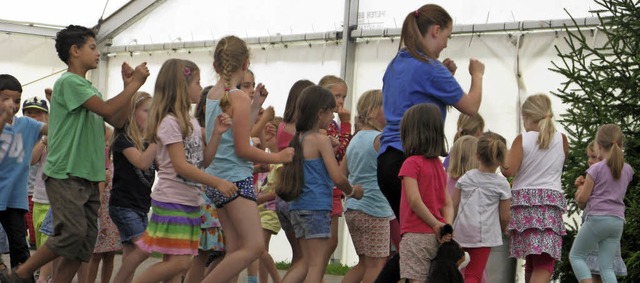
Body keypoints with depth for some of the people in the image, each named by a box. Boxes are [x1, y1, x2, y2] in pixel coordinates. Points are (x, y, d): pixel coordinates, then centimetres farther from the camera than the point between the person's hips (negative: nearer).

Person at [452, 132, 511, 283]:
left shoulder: (466, 177, 5)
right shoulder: (502, 184, -2)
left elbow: (453, 206, 5)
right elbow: (504, 217, 0)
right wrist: (502, 230, 22)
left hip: (461, 232, 3)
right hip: (484, 235, -3)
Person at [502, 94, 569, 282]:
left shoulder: (522, 139, -3)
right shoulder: (561, 140, 5)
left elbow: (508, 170, -9)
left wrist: (504, 156, 10)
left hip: (524, 199, 1)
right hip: (551, 199, -1)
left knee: (531, 260, 15)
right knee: (544, 262, -10)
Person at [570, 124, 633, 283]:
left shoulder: (596, 169, -8)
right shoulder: (627, 170, 10)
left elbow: (582, 198, -7)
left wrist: (578, 196, 16)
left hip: (597, 218, -5)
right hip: (618, 221, 5)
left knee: (576, 255, 8)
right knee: (606, 266, 6)